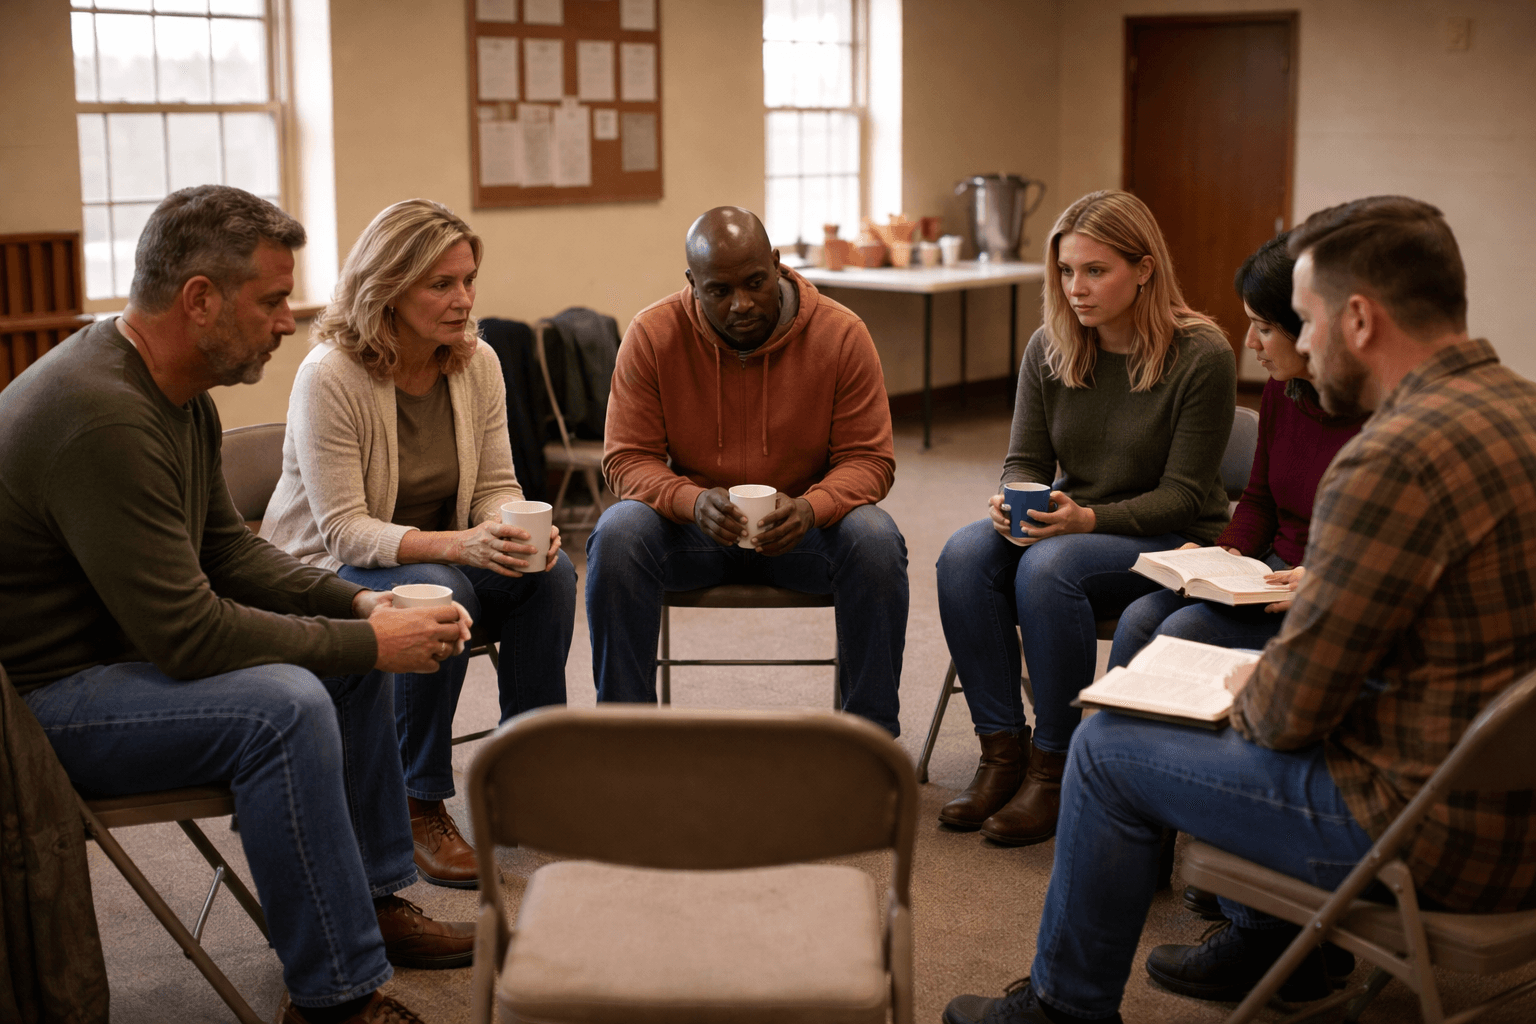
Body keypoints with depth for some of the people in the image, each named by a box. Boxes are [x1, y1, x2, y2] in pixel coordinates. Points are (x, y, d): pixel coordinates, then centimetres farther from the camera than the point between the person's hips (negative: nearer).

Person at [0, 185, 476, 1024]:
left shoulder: (177, 390, 4)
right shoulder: (101, 418, -29)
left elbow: (226, 548, 12)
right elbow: (187, 634, -29)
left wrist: (361, 605, -3)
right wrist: (370, 641, -20)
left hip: (121, 647, 11)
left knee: (353, 651, 8)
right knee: (282, 705, -29)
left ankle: (375, 900, 18)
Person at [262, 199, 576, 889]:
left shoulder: (477, 364, -3)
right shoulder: (330, 376, -22)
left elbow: (496, 487, 0)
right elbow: (344, 531, -25)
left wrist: (522, 530, -25)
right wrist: (460, 545, -39)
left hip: (439, 553, 6)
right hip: (327, 571, -6)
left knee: (551, 573, -21)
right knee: (440, 594, -36)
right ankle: (418, 807, -20)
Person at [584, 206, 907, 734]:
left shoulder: (841, 334, -10)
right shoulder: (652, 335, -9)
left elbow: (868, 458, -8)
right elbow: (628, 459, -8)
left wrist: (811, 508, -30)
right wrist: (693, 501, -30)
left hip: (802, 525, 0)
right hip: (690, 524, 1)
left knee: (876, 542, -30)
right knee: (616, 536, -29)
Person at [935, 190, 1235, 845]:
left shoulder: (1202, 356, -14)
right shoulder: (1048, 348, 0)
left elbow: (1182, 494, -14)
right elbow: (1025, 461, 5)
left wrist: (1089, 517, -29)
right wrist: (1012, 501, -19)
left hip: (1173, 543, -5)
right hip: (1066, 522, 5)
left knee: (1048, 566, -34)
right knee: (964, 555, -24)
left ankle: (1053, 768, -20)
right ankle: (1002, 752, -16)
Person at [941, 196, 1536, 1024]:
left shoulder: (1394, 459, -26)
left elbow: (1291, 709, -20)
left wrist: (1243, 703, 1)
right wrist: (1320, 588, 10)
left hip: (1438, 834, -10)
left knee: (1108, 749, 4)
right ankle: (1273, 943, 41)